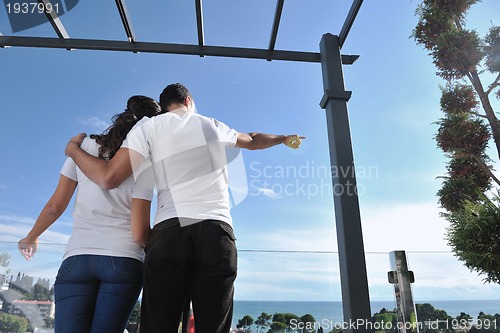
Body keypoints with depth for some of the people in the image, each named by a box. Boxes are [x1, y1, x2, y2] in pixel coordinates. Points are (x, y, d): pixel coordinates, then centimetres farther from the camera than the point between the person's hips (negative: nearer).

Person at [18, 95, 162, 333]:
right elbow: (140, 233, -7)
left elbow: (55, 206, 8)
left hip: (77, 258, 2)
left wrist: (30, 238, 27)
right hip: (124, 260, -1)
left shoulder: (84, 146, 6)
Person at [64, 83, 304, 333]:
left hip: (169, 232, -1)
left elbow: (109, 178, 3)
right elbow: (252, 140, 41)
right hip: (217, 232, 2)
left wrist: (73, 149, 22)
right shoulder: (213, 125, 23)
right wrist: (284, 139, 61)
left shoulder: (148, 126, 13)